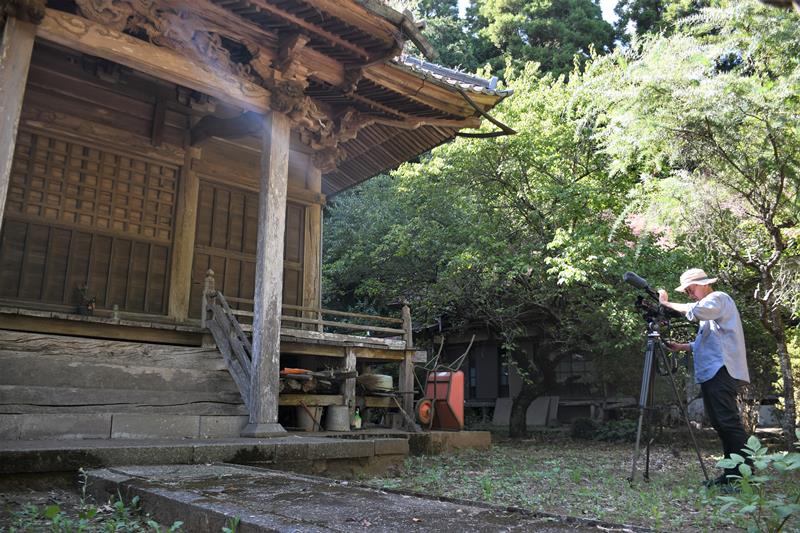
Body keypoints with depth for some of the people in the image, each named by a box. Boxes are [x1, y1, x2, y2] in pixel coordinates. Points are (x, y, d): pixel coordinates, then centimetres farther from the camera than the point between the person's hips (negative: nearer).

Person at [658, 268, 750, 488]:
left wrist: (666, 303, -15)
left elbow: (694, 311, -23)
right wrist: (680, 347, 12)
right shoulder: (707, 310, 27)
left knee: (728, 423, -13)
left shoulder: (719, 298, -1)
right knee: (720, 424, 9)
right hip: (711, 374, 10)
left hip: (722, 371, -10)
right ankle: (731, 474, 12)